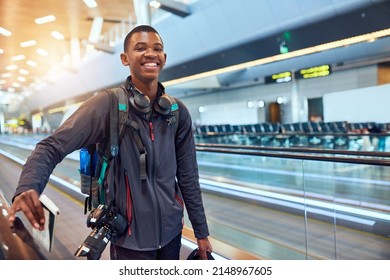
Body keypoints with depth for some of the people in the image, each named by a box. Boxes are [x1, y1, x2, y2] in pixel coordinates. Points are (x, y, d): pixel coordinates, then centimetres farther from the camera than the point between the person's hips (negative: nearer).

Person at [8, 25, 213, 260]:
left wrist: (202, 233, 7)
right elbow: (52, 146, -18)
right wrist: (27, 187, -38)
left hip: (171, 231, 4)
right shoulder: (108, 105, -13)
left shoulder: (178, 112, -1)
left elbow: (188, 177, 3)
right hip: (130, 237, -4)